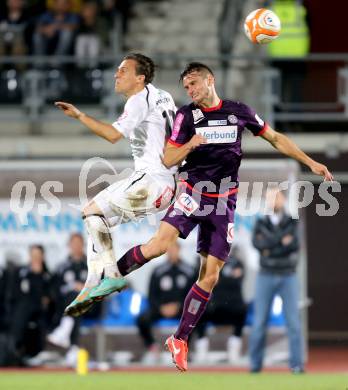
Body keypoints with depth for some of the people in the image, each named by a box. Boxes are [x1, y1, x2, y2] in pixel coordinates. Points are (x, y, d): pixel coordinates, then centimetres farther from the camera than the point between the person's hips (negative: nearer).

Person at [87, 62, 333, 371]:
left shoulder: (239, 111, 4)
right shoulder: (187, 115, 0)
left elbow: (275, 139, 15)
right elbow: (168, 160, 0)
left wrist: (310, 162, 11)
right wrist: (190, 145, -20)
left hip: (223, 202, 2)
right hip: (193, 192, -2)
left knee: (210, 277, 0)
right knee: (159, 245, -27)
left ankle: (180, 340, 10)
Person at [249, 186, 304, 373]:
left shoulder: (292, 222, 3)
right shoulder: (261, 223, 6)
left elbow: (294, 245, -12)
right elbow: (258, 243, -11)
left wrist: (269, 248, -14)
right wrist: (282, 240, -16)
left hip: (288, 278, -1)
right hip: (265, 277, 1)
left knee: (293, 321, -6)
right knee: (259, 322, -1)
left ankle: (297, 364, -5)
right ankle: (255, 364, 4)